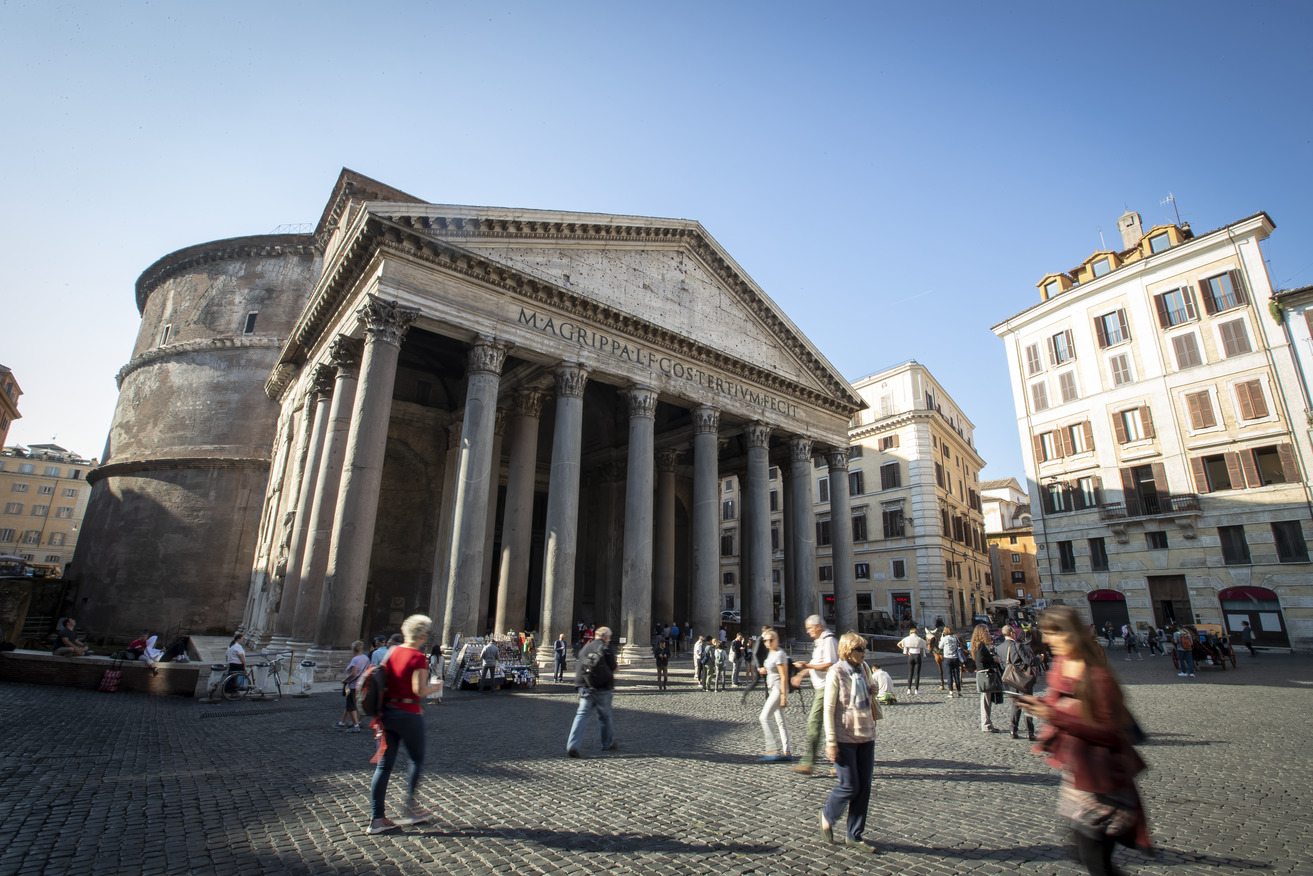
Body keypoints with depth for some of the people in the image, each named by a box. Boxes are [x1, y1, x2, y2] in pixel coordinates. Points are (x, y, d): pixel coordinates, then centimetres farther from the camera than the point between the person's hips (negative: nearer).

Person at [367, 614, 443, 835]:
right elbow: (420, 691, -19)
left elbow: (380, 681, 10)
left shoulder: (392, 652, 6)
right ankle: (409, 807, 18)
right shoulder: (418, 658, -15)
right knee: (417, 760, 15)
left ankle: (376, 818, 13)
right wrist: (435, 687, -1)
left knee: (384, 765, 10)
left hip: (386, 712, 6)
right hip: (408, 714, -6)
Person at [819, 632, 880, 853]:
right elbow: (828, 709, -13)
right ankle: (827, 816, 25)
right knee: (850, 786, -2)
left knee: (864, 787, 8)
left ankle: (854, 836, 22)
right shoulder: (836, 673, -14)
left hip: (866, 736, 6)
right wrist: (831, 741, -15)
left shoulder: (864, 669, 4)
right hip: (845, 738, -6)